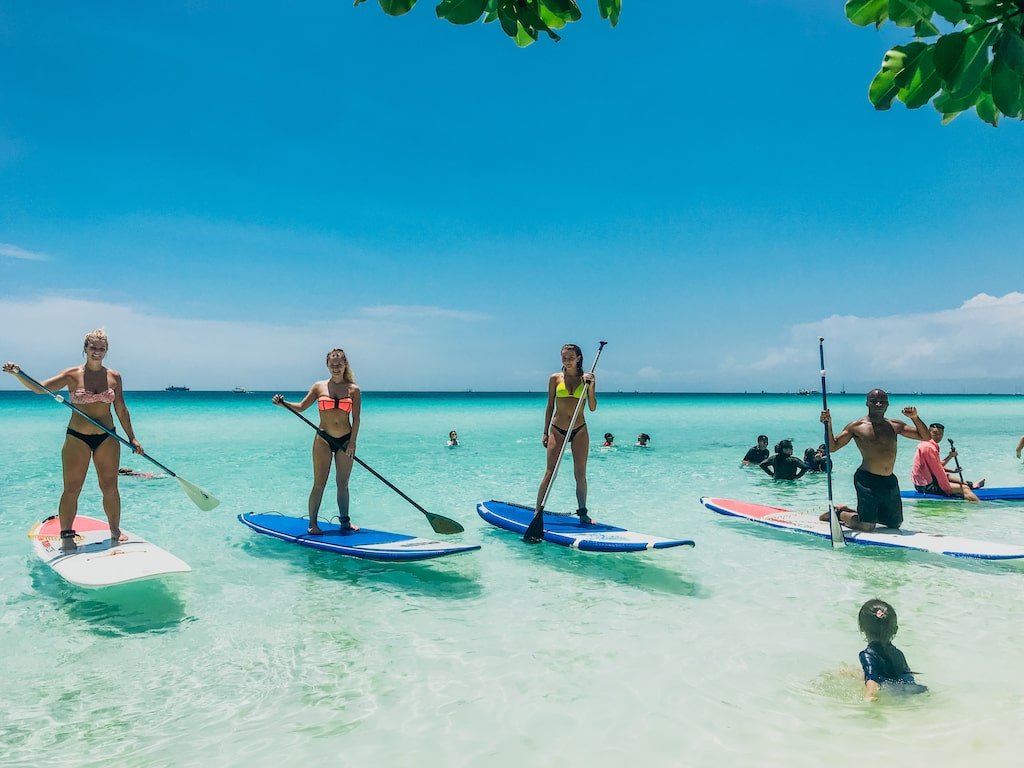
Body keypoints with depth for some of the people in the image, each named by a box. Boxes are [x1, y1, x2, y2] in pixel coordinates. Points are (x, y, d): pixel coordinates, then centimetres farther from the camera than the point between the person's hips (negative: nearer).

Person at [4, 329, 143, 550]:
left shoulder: (114, 377, 3)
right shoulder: (72, 375, -3)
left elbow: (121, 410, 8)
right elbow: (39, 387, -12)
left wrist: (132, 438, 8)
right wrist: (18, 374, -29)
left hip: (107, 438, 2)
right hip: (77, 438, -2)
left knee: (110, 487, 7)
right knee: (72, 489, 0)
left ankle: (115, 531, 19)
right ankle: (66, 535, 8)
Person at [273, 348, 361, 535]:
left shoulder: (353, 389, 1)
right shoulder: (319, 387, 2)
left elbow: (356, 418, -2)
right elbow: (301, 407, 1)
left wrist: (352, 442, -9)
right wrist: (283, 403, -16)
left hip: (345, 441, 1)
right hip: (323, 440, -1)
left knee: (342, 484, 9)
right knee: (319, 483, 0)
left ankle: (344, 522, 18)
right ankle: (312, 523, 6)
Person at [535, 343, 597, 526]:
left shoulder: (587, 379, 3)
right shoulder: (555, 378, 2)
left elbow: (592, 408, -1)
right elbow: (550, 407, 6)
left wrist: (590, 386, -15)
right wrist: (545, 432, 5)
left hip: (580, 431, 1)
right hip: (557, 430, -1)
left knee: (580, 474, 7)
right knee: (550, 473, -3)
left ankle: (582, 513, 18)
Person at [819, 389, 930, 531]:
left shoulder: (895, 425, 11)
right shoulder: (856, 426, -1)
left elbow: (925, 437, 10)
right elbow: (832, 447, -2)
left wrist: (915, 418, -6)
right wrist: (828, 425, -17)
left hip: (890, 481, 6)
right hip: (866, 479, -6)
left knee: (895, 524, 16)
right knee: (866, 526, -12)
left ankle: (849, 511, 31)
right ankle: (839, 513, 18)